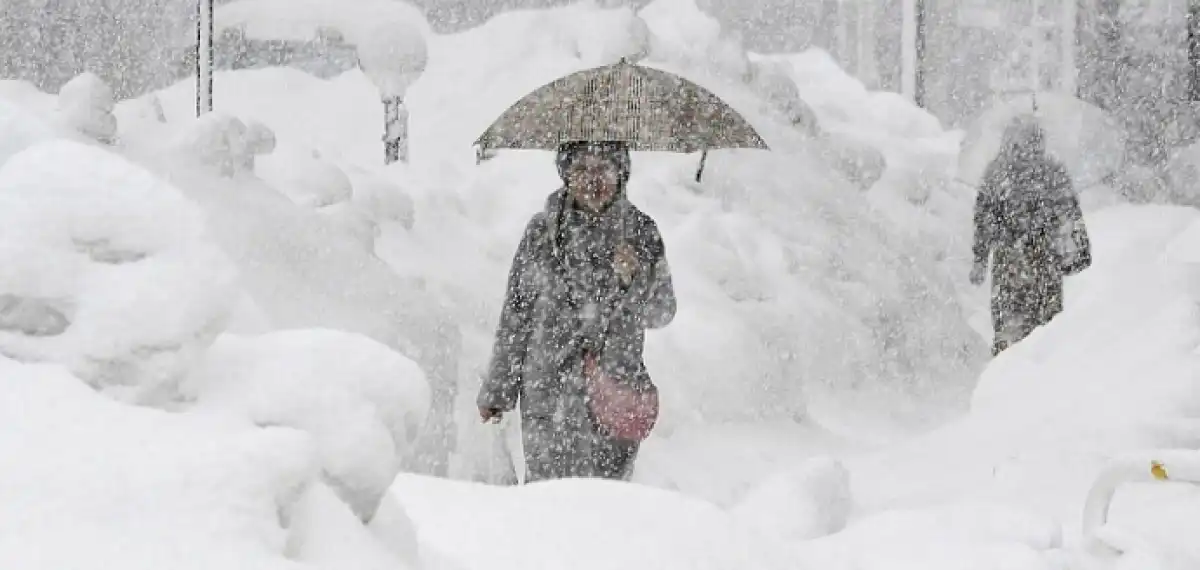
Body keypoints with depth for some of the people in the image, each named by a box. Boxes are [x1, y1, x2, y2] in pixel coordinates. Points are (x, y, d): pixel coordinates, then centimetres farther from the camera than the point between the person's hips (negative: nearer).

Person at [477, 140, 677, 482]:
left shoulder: (640, 232, 2)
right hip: (548, 394, -1)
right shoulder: (542, 230, 0)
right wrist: (498, 388, 8)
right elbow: (515, 314, 6)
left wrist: (635, 279, -16)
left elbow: (662, 314, 5)